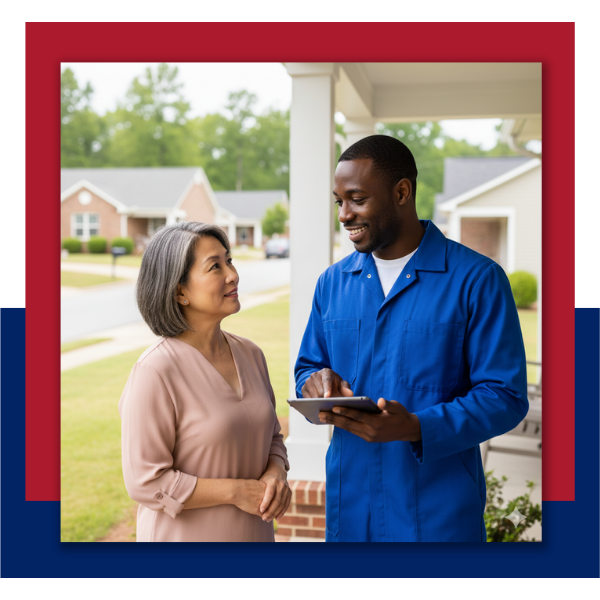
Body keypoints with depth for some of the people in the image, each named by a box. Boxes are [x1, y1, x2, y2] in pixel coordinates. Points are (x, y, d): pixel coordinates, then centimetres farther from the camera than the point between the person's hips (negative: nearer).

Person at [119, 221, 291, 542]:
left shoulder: (250, 355, 0)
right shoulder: (156, 371, -20)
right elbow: (145, 482, -19)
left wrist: (276, 473, -10)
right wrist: (236, 491, -19)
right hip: (184, 535, -5)